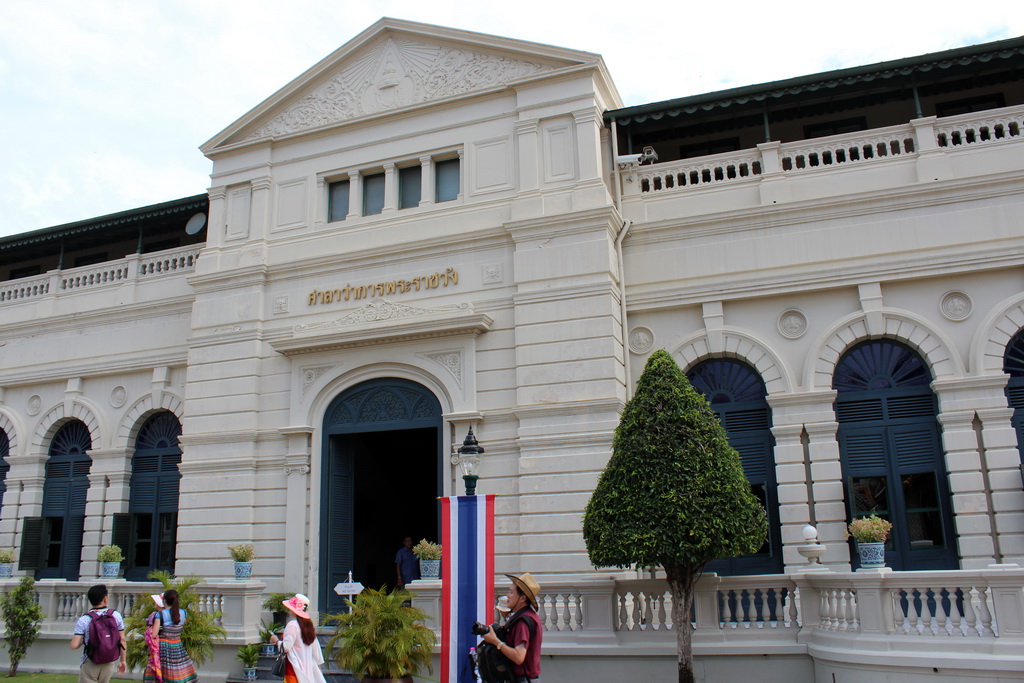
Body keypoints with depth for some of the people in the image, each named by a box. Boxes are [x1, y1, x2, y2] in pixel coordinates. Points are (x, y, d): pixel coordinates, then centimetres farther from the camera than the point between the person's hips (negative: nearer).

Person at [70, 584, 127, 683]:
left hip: (90, 664, -3)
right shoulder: (116, 615, -5)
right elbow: (122, 640, 0)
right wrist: (123, 660, 11)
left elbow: (74, 646, -15)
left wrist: (83, 641, 7)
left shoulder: (83, 620, -12)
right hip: (108, 664, 3)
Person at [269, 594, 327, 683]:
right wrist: (318, 664, 20)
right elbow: (316, 647, 13)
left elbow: (286, 647, -19)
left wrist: (276, 640, 0)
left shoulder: (292, 625, -15)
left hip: (294, 668, -8)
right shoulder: (308, 625, 9)